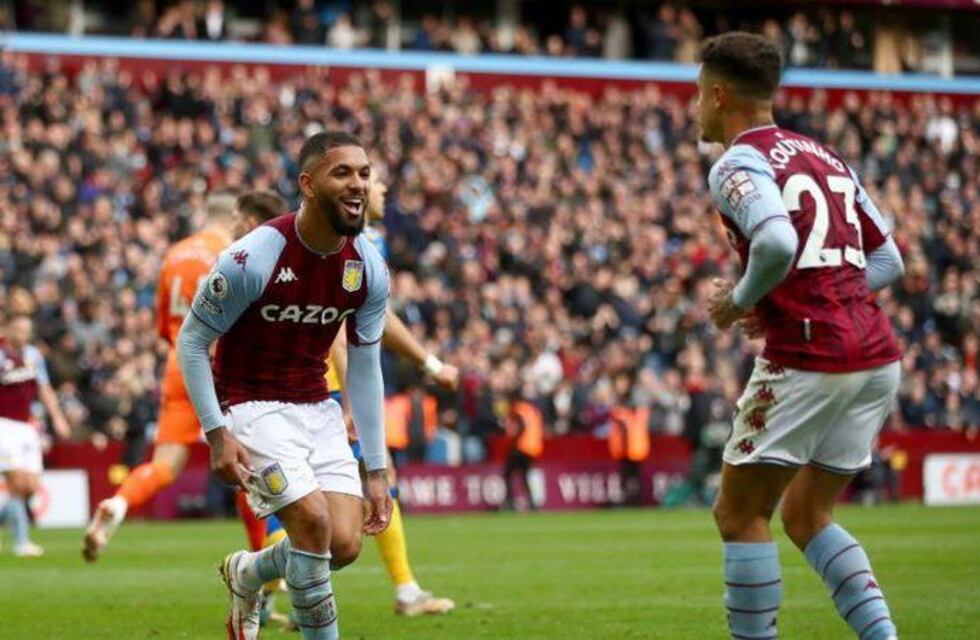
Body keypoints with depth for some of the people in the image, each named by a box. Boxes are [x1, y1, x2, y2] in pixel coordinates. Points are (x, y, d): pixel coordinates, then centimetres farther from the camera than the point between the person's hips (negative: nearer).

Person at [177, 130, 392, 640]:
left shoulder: (369, 268, -4)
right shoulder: (252, 258, -21)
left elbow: (364, 370, 5)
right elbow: (191, 342, -11)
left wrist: (376, 470, 3)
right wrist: (217, 434, -18)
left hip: (317, 409, 6)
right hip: (251, 408, -6)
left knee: (345, 544, -5)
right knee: (313, 520, -22)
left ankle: (246, 574, 26)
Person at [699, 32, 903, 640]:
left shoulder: (738, 164, -6)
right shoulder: (826, 156, 19)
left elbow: (777, 244, -25)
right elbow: (888, 260, 19)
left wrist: (740, 300, -7)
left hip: (808, 359, -8)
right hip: (877, 357, 8)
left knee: (739, 515, 5)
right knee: (807, 516, 19)